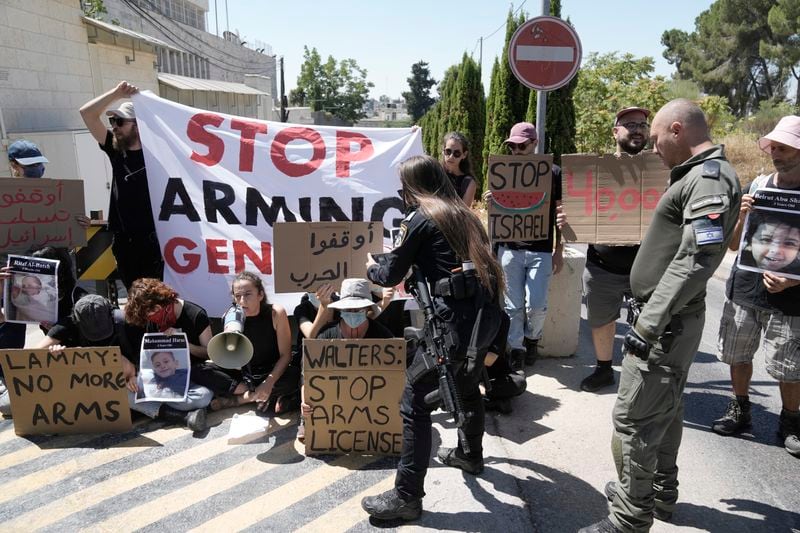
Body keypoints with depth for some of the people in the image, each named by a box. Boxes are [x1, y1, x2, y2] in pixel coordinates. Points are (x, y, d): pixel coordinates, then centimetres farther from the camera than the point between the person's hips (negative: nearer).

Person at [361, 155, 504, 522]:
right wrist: (391, 261, 35)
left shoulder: (420, 218, -2)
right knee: (467, 387, 29)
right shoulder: (462, 213, 20)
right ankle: (470, 454, 48)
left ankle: (407, 496, 3)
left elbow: (391, 275, 4)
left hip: (457, 319, -9)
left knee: (415, 404, -2)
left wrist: (371, 267, 26)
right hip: (486, 312, 9)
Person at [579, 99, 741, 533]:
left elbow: (697, 260, -27)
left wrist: (648, 324, -28)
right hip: (672, 319, 11)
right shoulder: (699, 175, 14)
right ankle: (659, 492, 36)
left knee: (633, 419, -5)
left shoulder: (710, 178, -18)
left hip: (666, 324, -11)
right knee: (664, 409, 20)